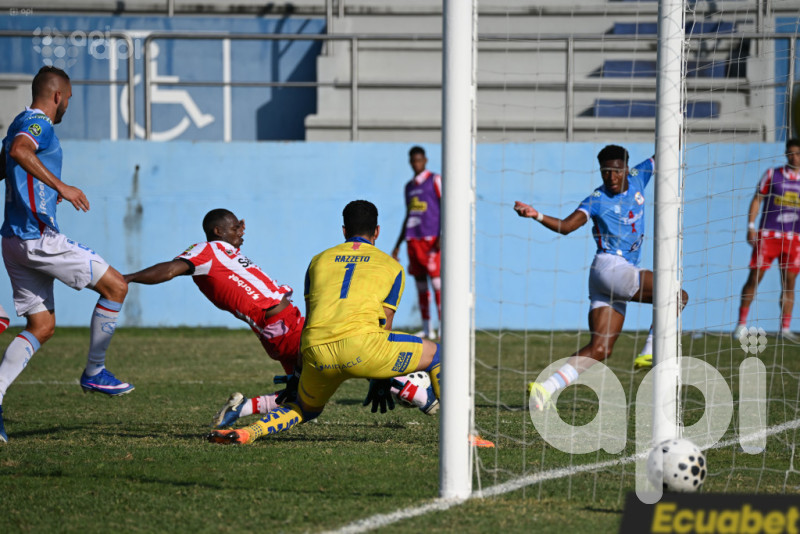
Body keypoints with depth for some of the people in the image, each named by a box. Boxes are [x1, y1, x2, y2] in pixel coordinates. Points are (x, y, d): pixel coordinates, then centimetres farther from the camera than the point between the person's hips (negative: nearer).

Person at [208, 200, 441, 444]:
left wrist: (299, 374, 38)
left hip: (317, 351, 3)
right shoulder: (391, 266, 21)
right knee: (434, 353, 18)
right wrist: (383, 385, 30)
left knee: (307, 407, 30)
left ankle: (250, 431, 5)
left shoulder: (319, 260, 28)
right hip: (360, 344, -3)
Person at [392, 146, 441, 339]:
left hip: (431, 238, -6)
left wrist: (442, 236, -16)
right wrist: (397, 246, 24)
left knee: (436, 281, -12)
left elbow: (445, 208, -5)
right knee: (420, 284, 4)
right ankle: (427, 329, 7)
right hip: (412, 239, 6)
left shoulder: (435, 181, 1)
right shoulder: (409, 186, 20)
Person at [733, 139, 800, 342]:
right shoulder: (772, 175, 3)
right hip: (768, 234, -2)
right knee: (754, 278, -5)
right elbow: (757, 200, 4)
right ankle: (741, 324, 1)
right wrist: (751, 226, -5)